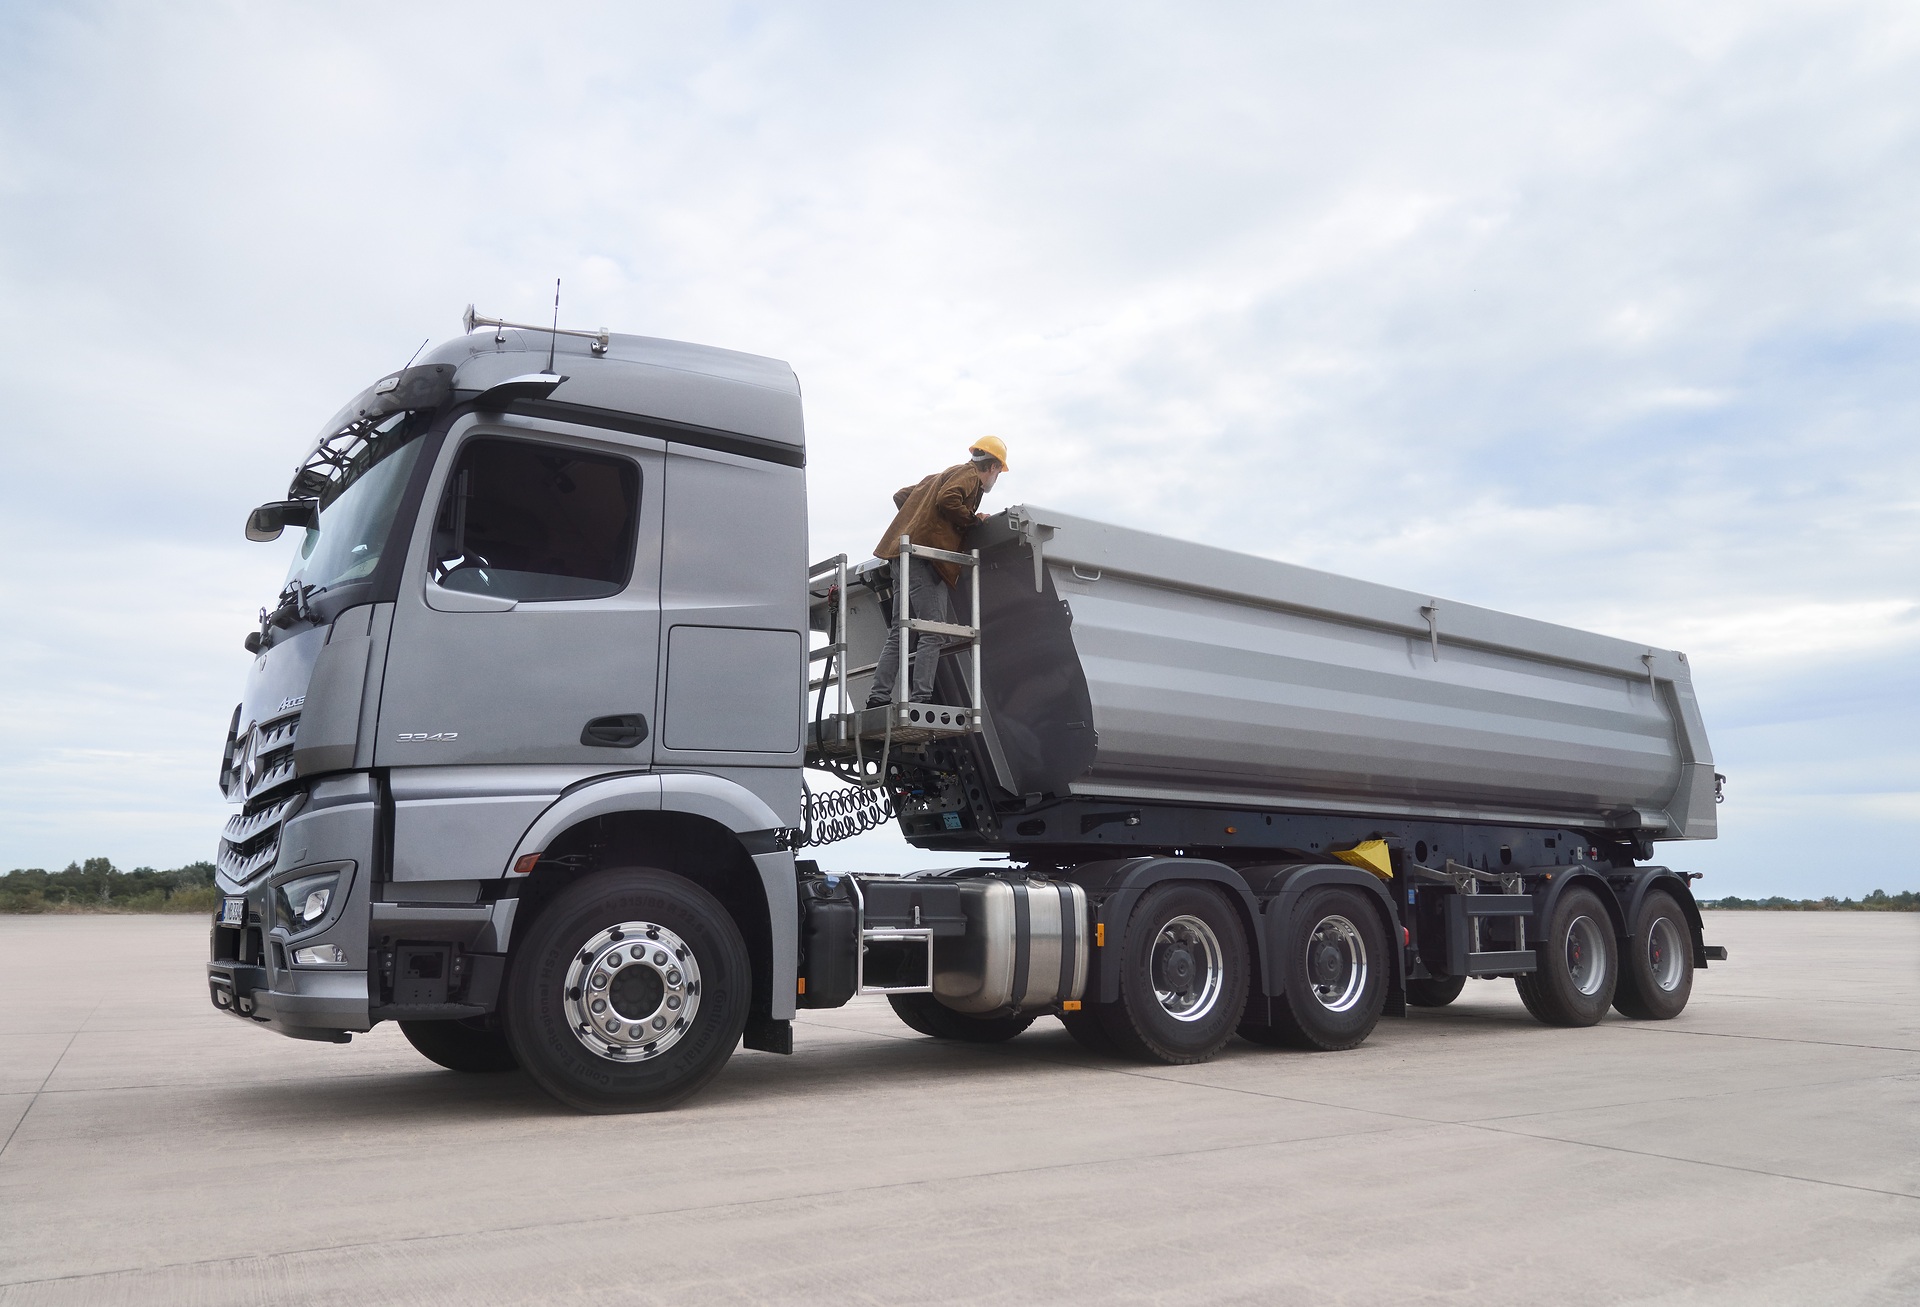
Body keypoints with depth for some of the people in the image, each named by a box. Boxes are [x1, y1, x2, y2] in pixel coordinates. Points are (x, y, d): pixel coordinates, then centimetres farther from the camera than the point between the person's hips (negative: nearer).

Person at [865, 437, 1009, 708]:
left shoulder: (943, 475, 29)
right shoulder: (969, 475, 2)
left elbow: (901, 496, 31)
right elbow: (947, 500, -17)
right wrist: (973, 519, -4)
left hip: (905, 555, 9)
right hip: (926, 554, -9)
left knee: (898, 635, 8)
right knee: (933, 634, -12)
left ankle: (878, 697, 5)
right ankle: (921, 698, -20)